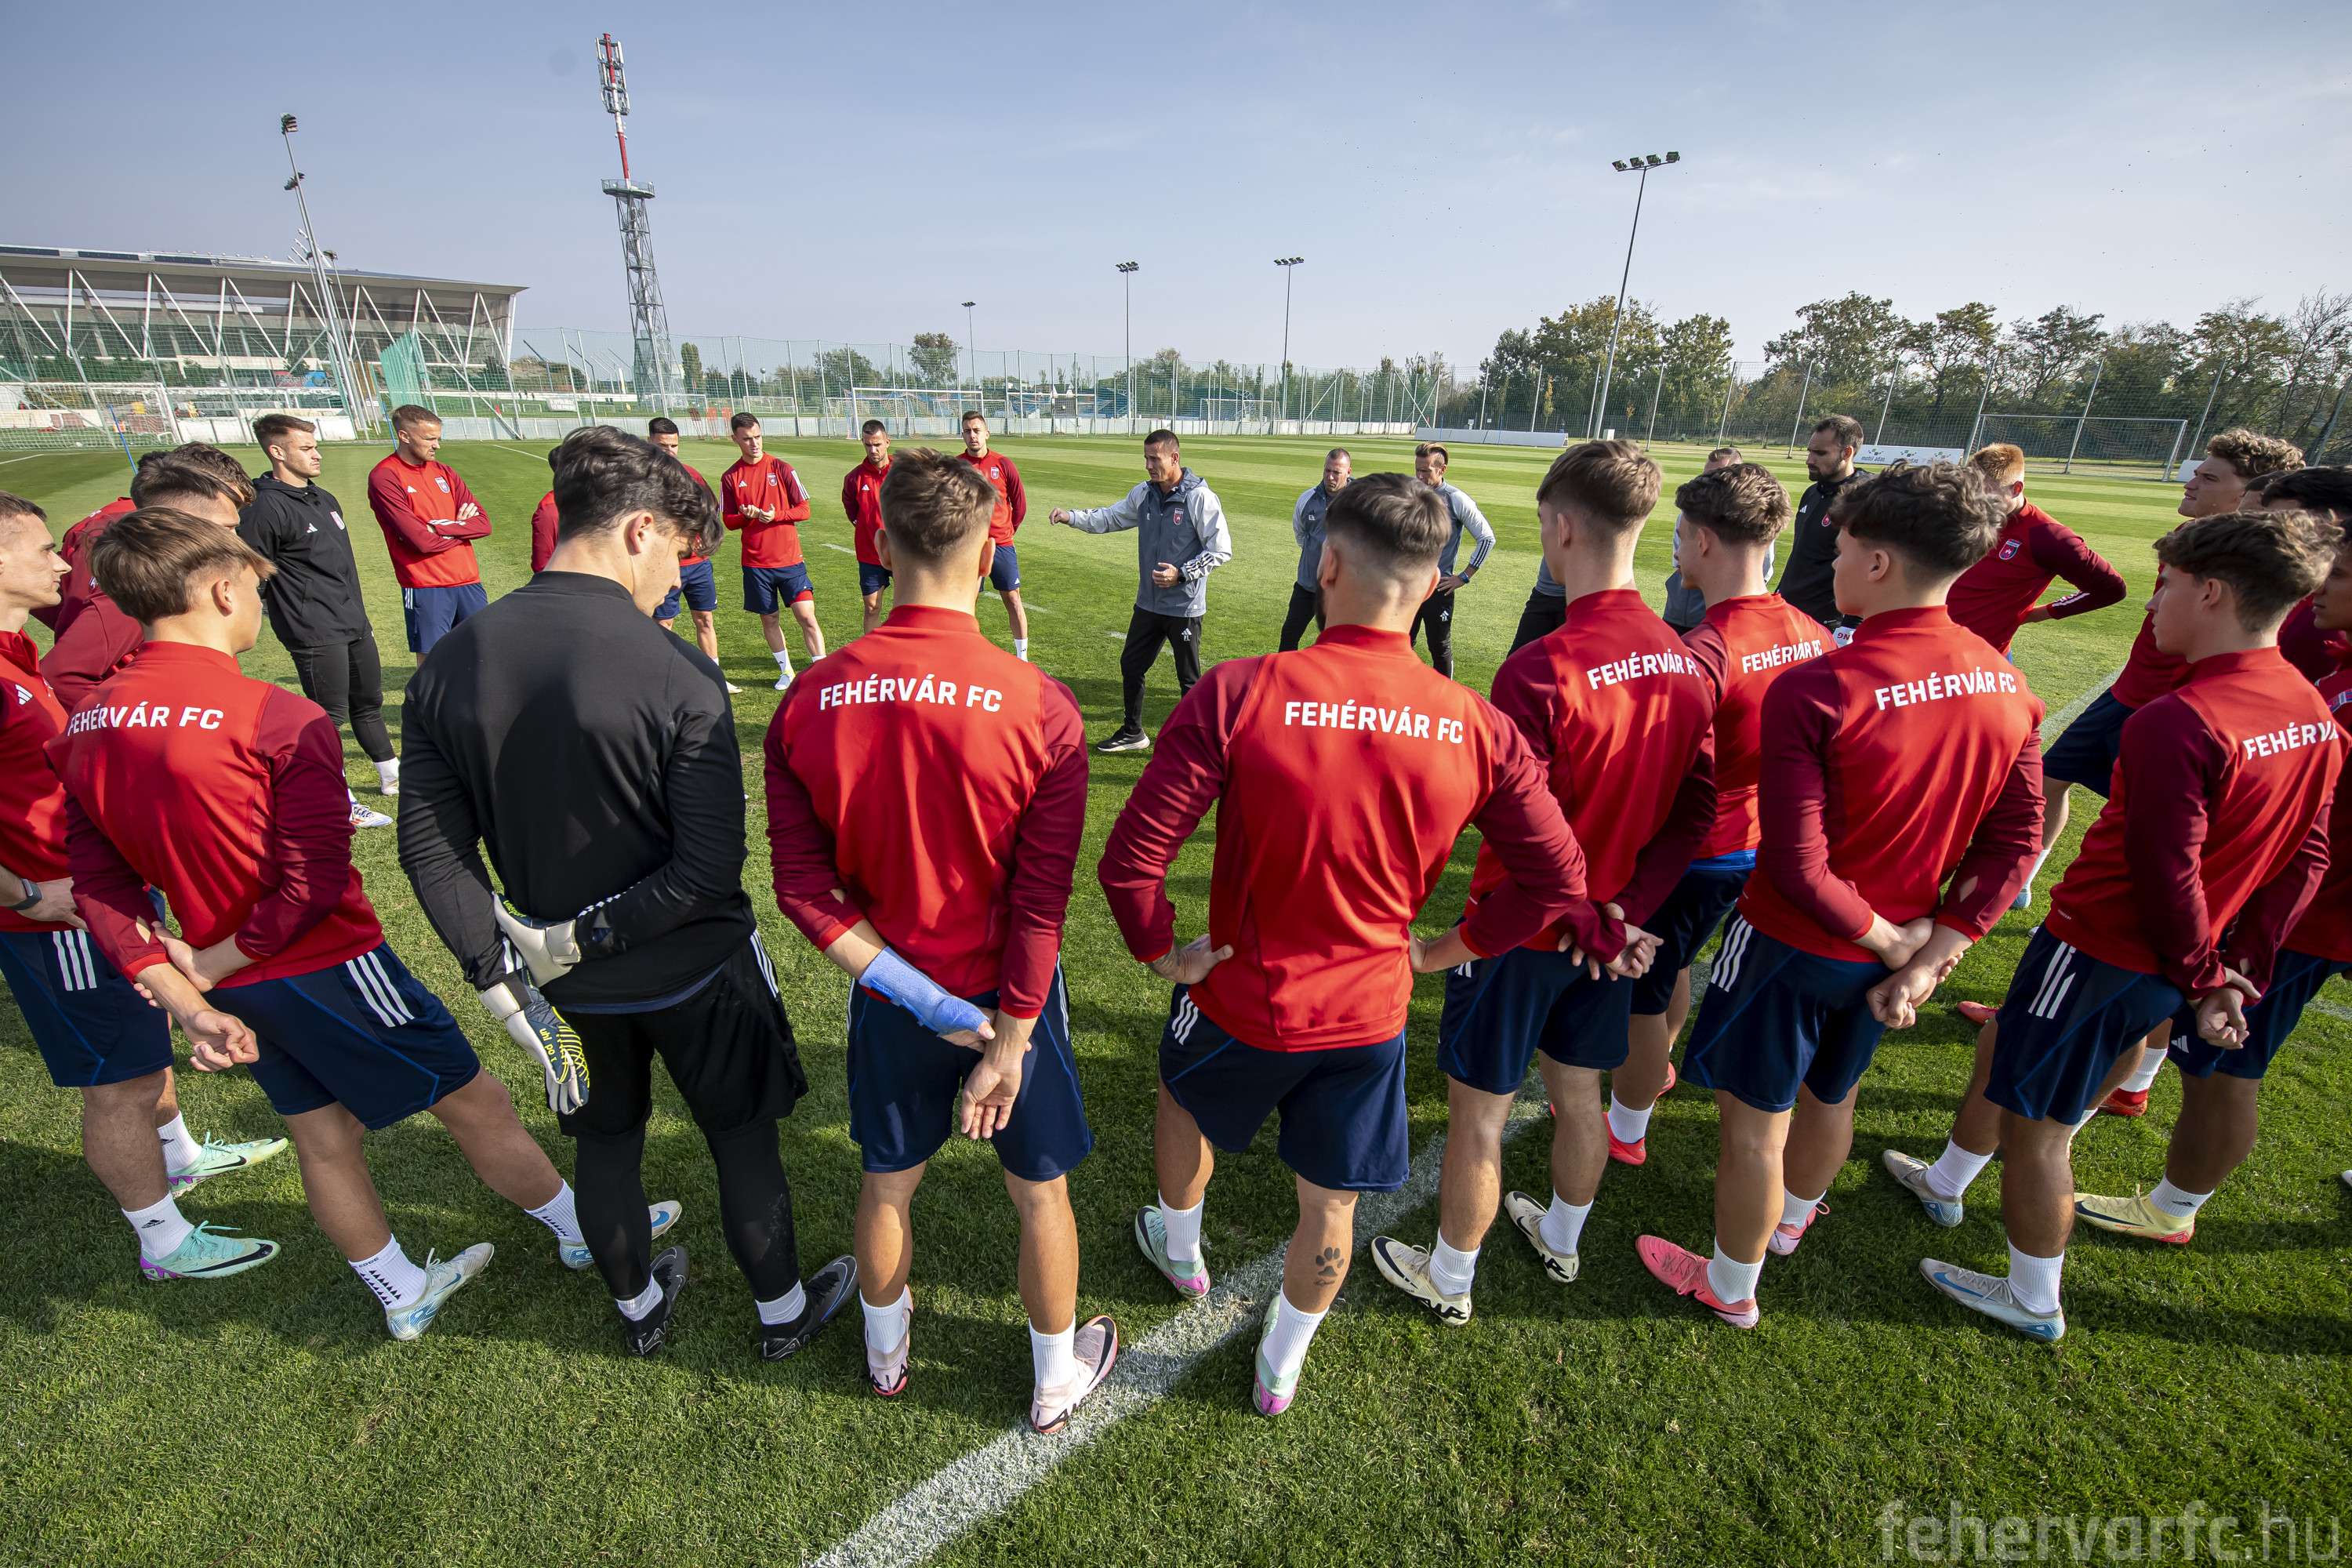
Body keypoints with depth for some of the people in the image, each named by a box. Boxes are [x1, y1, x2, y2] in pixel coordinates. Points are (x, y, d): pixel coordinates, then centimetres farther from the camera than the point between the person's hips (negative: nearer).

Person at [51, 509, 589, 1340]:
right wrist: (209, 965, -10)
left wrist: (185, 1000, -3)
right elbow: (316, 884, -25)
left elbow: (99, 885, 0)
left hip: (236, 986, 7)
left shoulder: (84, 729, 0)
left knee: (322, 1136, 20)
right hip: (327, 969, -7)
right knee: (474, 1101, 9)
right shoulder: (282, 720, -23)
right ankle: (587, 1236, 28)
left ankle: (404, 1295, 39)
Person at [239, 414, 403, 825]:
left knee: (369, 702, 19)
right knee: (330, 716, -1)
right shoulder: (266, 509, -13)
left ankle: (393, 775, 33)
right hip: (315, 636, -8)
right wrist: (291, 620, -14)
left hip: (355, 628, 8)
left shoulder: (325, 500, 15)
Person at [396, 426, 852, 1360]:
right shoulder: (677, 673, -25)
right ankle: (783, 1310, 41)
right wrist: (586, 937, -15)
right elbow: (709, 871, -27)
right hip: (692, 974, -4)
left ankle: (640, 1309, 51)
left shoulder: (446, 669, -8)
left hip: (569, 987, 5)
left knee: (604, 1144, 26)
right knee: (744, 1141, 18)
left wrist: (499, 975, -3)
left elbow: (432, 846, -5)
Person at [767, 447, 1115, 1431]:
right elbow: (1040, 905, -19)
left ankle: (886, 1352, 54)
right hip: (1009, 995, -3)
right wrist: (1008, 1041, -10)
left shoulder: (807, 703, -13)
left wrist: (921, 999, -10)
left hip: (887, 1001, 3)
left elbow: (804, 889, -11)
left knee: (888, 1182, 26)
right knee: (1040, 1190, 20)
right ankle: (1057, 1381, 44)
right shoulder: (1040, 709, -22)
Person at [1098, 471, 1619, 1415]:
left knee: (1181, 1097, 33)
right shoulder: (1477, 727, -14)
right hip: (1370, 1015, 2)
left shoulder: (1239, 693, -25)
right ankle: (1280, 1370, 49)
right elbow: (1556, 882, -4)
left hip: (1243, 1002, -1)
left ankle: (1179, 1249, 59)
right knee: (1330, 1205, 23)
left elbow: (1130, 862, -24)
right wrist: (1447, 950, 8)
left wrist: (1163, 954, -6)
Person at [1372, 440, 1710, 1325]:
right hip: (1611, 927, 7)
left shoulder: (1540, 671, -27)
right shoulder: (1687, 663, -4)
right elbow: (1696, 811, -1)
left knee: (1478, 1114, 12)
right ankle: (1559, 1241, 50)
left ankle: (1447, 1280, 33)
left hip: (1526, 926, -7)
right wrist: (1628, 905, -2)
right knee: (1579, 1095, 26)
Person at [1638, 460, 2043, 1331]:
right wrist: (1931, 955, -3)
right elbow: (2015, 843, -2)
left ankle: (1730, 1287, 34)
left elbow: (1797, 864, -28)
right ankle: (1789, 1218, 56)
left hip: (1794, 945, -7)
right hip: (1894, 952, 7)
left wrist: (1891, 938, -12)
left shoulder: (1814, 689, -28)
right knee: (1831, 1097, 29)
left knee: (1754, 1120, 13)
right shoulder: (2006, 685, -6)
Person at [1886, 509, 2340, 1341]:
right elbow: (2304, 858, 7)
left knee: (2034, 1120, 8)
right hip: (2161, 963, 9)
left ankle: (2034, 1302, 27)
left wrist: (2203, 977, -8)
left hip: (2100, 947, -9)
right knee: (2001, 1051, 27)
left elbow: (2167, 881, -24)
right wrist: (2238, 972, 8)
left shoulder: (2175, 721, -27)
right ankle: (1943, 1184, 47)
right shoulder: (2312, 712, 2)